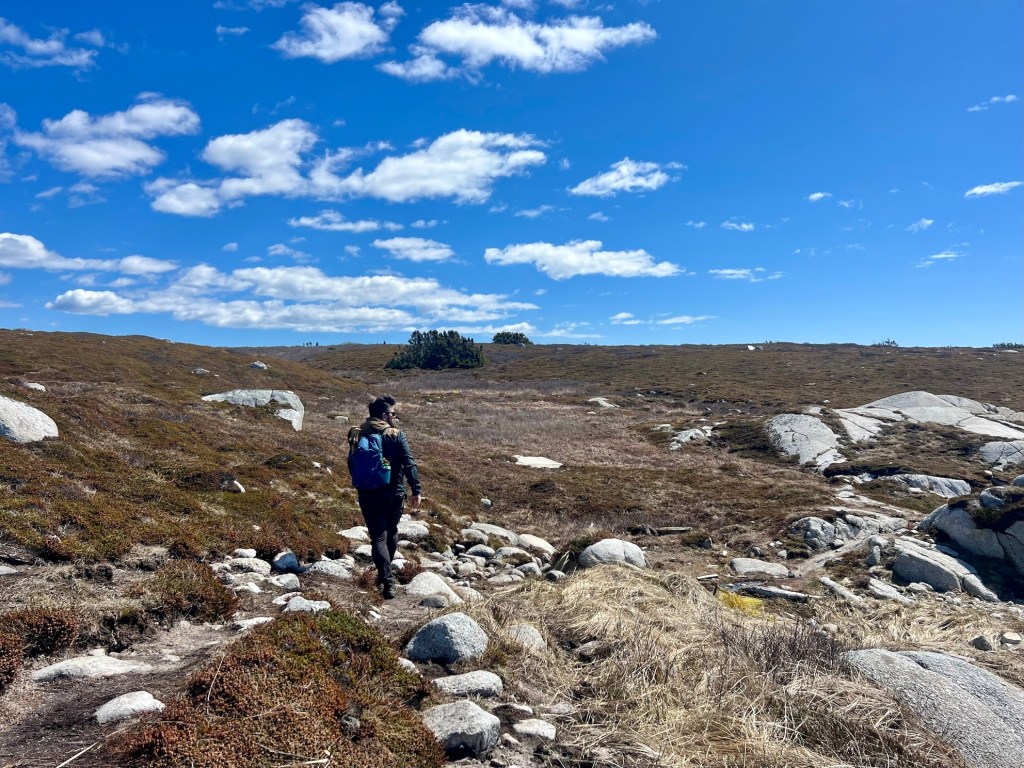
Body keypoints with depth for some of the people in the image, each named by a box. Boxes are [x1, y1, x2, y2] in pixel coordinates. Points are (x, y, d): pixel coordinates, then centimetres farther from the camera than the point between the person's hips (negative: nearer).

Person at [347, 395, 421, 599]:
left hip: (368, 496, 1)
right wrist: (416, 490, -11)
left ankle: (387, 581, -10)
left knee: (378, 537, 1)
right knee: (391, 532, 21)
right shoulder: (396, 435, -9)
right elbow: (409, 464, -15)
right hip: (394, 494, -1)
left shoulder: (357, 435, 1)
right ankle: (386, 572, 36)